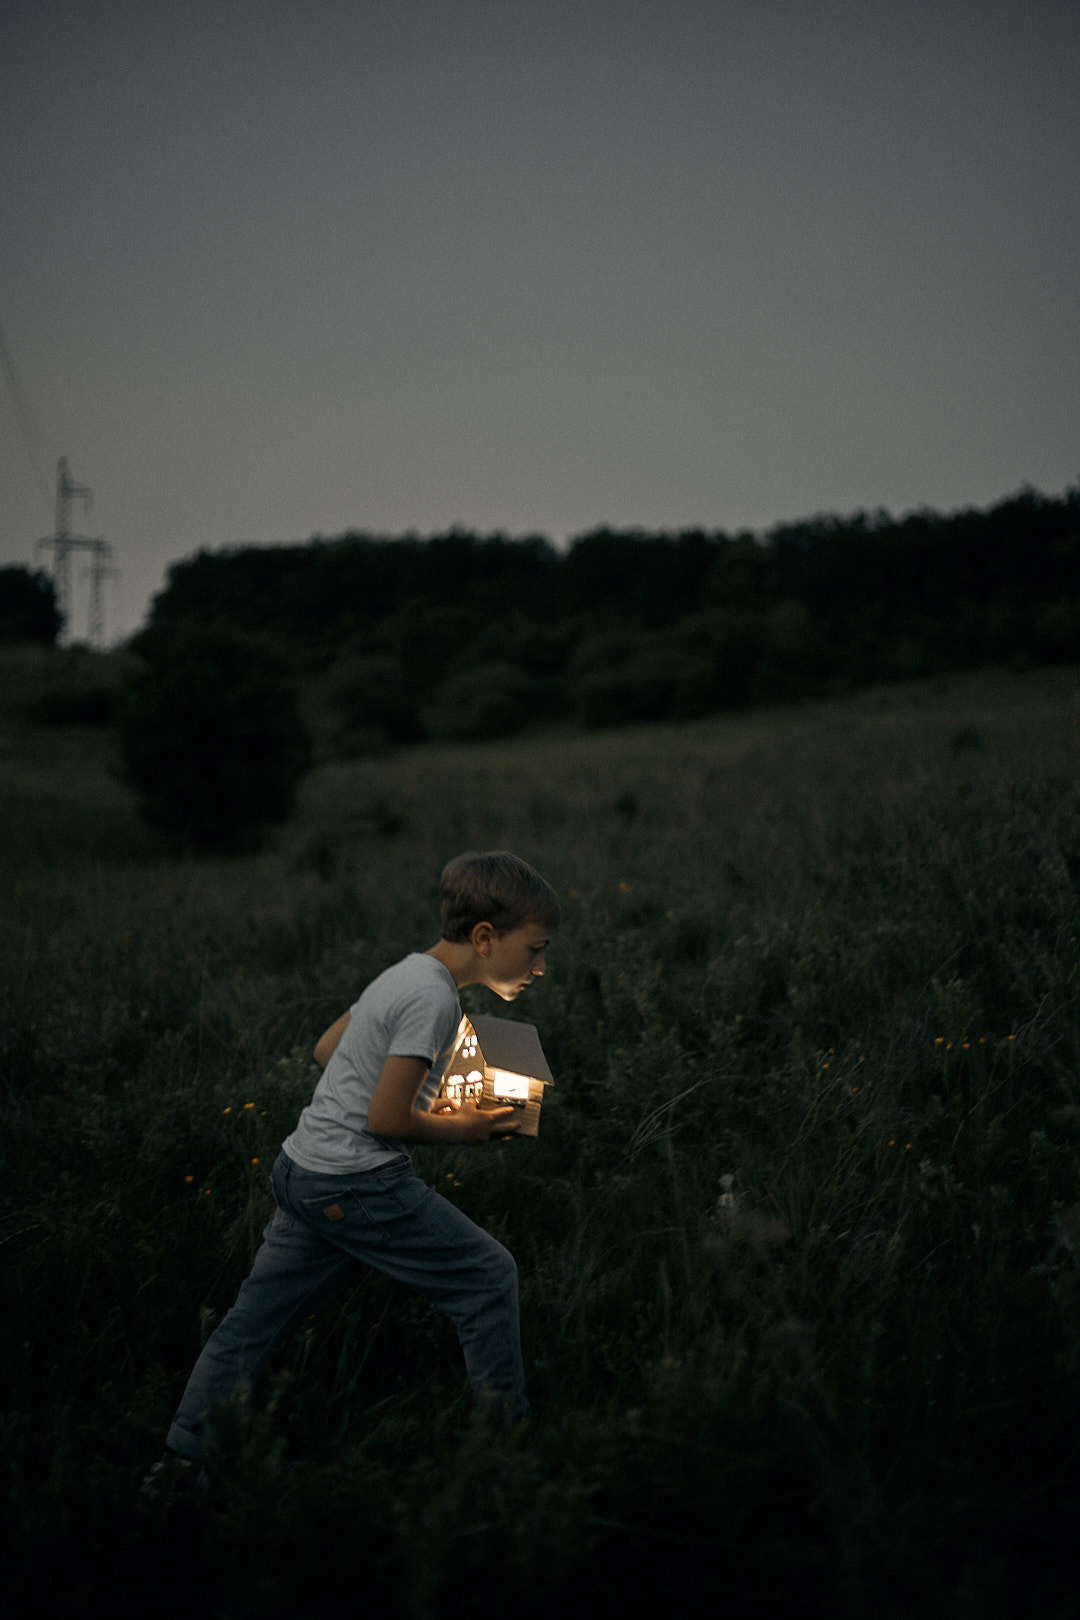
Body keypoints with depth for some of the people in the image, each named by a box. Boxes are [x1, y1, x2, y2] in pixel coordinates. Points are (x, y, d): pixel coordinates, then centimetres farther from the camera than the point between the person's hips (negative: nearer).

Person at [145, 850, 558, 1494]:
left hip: (304, 1171, 10)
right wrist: (459, 1129, -2)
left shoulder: (408, 973, 12)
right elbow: (386, 1119, -19)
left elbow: (327, 1048, 24)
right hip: (357, 1183, -10)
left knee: (253, 1318, 12)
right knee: (489, 1276, 2)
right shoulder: (433, 997, -17)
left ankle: (182, 1459, 16)